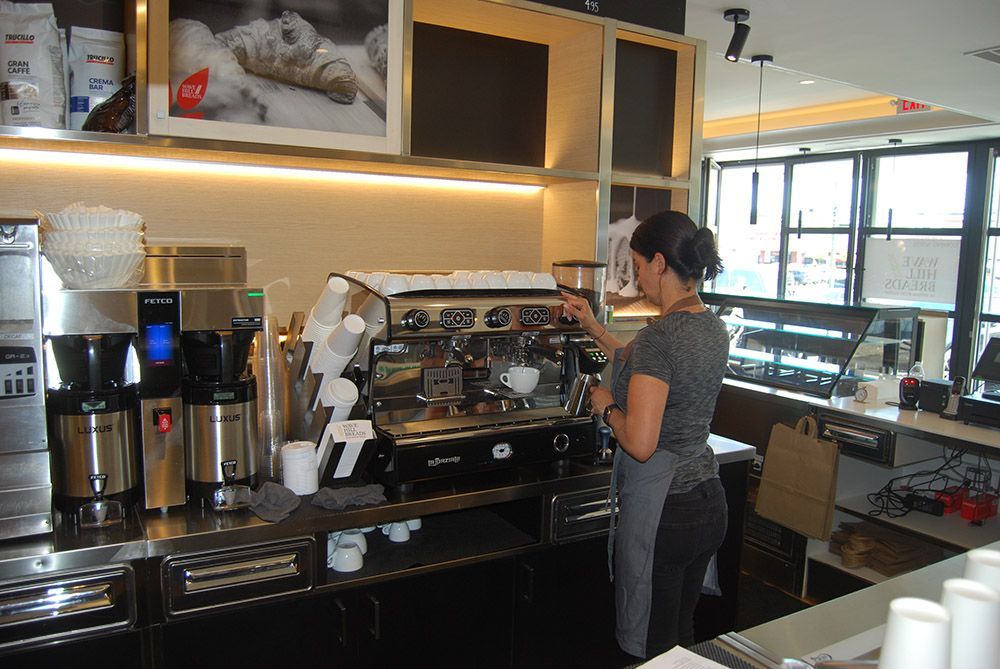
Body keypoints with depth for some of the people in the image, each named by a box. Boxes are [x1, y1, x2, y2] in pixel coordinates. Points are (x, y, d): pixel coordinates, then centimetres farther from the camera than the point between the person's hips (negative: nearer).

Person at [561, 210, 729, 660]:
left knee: (651, 647, 10)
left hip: (660, 512, -9)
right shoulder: (713, 327, 4)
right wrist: (592, 327, 20)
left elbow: (640, 443, -27)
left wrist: (607, 407, -9)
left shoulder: (659, 335, -23)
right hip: (708, 504, 9)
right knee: (683, 635, 24)